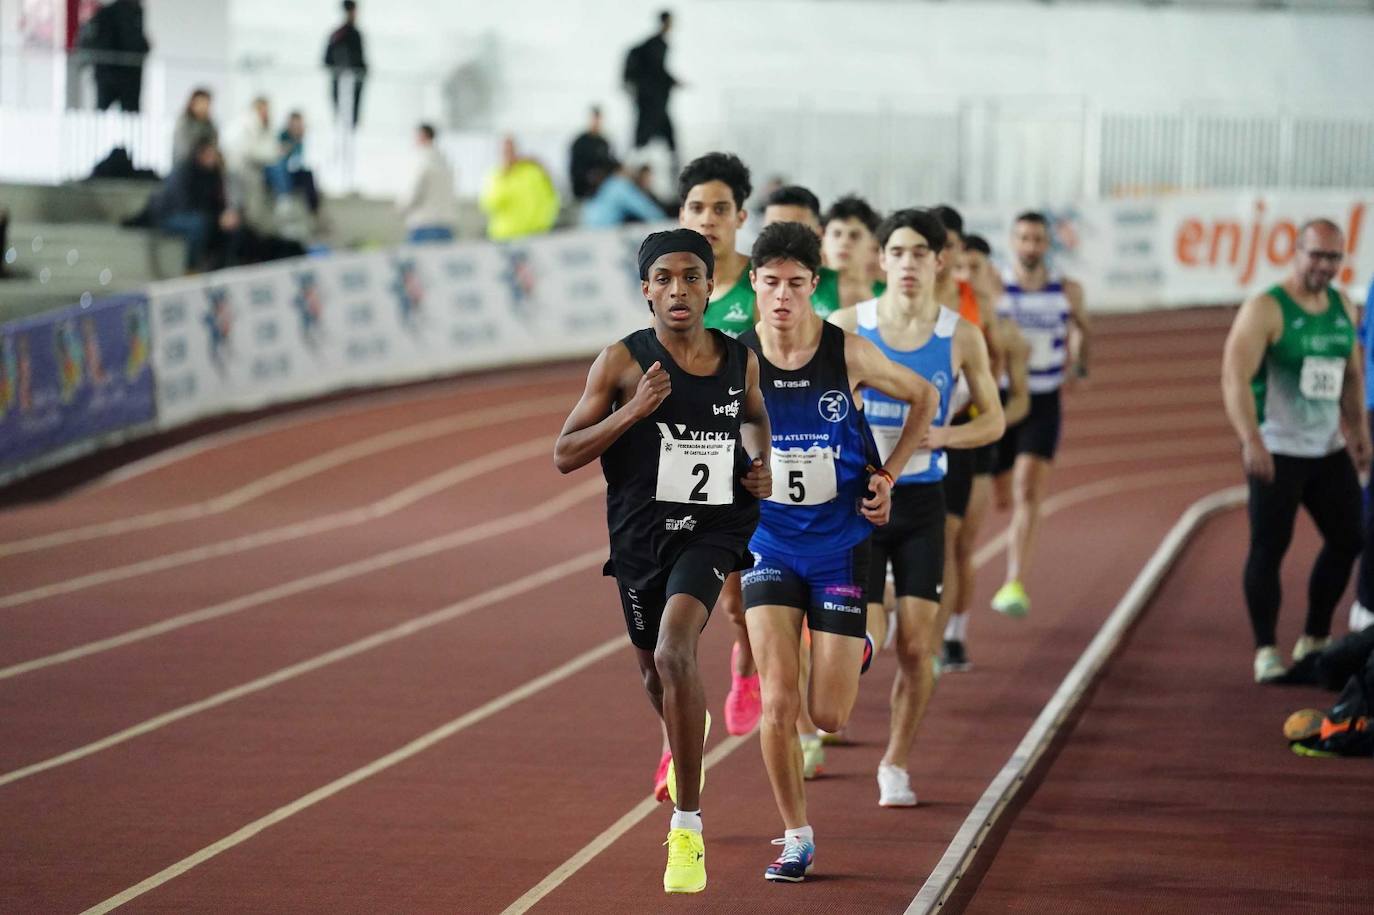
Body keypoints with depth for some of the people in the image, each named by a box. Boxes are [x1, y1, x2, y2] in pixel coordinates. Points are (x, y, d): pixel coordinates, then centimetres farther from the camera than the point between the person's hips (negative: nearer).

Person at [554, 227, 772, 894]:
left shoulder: (740, 361, -1)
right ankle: (689, 735, 60)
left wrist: (761, 465, 4)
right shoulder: (623, 361, -10)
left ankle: (687, 827, -21)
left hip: (712, 530, -1)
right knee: (656, 672, 20)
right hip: (640, 534, 1)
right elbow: (564, 455, -11)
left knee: (674, 651, -25)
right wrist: (633, 411, -23)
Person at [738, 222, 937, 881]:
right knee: (778, 703, -12)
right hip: (769, 545, 1)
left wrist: (889, 473, 0)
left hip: (840, 546, -1)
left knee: (828, 716, -2)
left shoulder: (849, 353, -10)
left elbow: (924, 396, 8)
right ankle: (796, 838, 6)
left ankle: (854, 652, 35)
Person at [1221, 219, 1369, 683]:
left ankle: (1315, 640, 24)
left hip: (1329, 449, 7)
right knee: (1268, 548, -6)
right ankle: (1266, 651, 1)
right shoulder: (1265, 310, -13)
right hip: (1277, 453, -7)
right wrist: (1251, 441, -32)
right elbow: (1235, 376, -22)